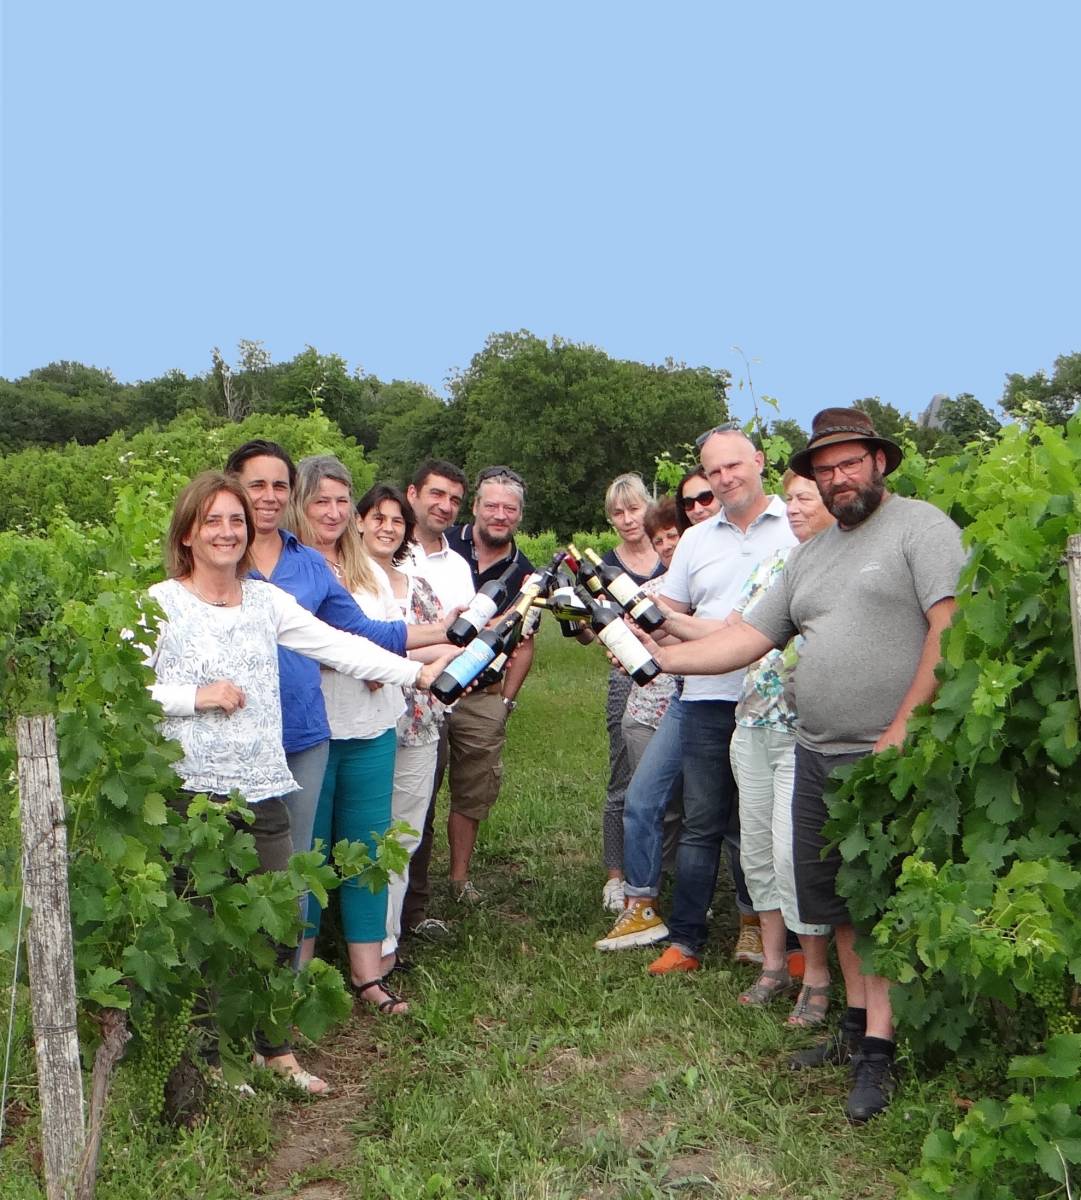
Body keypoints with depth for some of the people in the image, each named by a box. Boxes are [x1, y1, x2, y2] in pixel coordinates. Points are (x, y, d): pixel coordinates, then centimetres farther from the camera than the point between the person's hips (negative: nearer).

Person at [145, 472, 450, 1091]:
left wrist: (417, 671, -4)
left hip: (263, 789, 4)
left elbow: (337, 645, 2)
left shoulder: (267, 599, 8)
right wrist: (195, 696, -14)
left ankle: (275, 1048, 29)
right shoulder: (160, 604, -3)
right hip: (191, 790, -4)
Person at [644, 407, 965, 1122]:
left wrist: (902, 729, -18)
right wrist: (658, 658, 4)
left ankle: (878, 1052, 8)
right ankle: (858, 1025, 28)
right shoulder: (811, 555, 17)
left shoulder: (921, 526, -5)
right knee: (834, 899, 13)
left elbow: (950, 628, -15)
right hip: (815, 756, 7)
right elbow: (750, 638, 14)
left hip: (888, 758, -7)